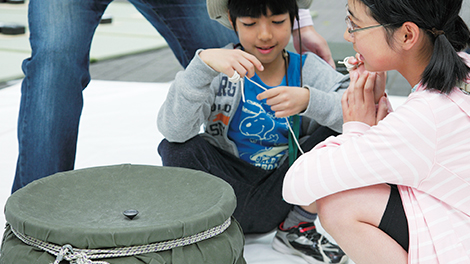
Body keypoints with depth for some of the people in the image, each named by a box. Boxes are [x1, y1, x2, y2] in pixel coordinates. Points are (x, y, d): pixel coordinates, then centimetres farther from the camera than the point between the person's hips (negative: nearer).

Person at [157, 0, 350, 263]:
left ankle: (296, 229, 2)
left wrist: (308, 99, -37)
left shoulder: (308, 69, -5)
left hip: (281, 200, 2)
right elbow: (173, 129, -25)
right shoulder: (222, 68, -11)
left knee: (340, 132, -17)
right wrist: (203, 64, -37)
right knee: (178, 149, -28)